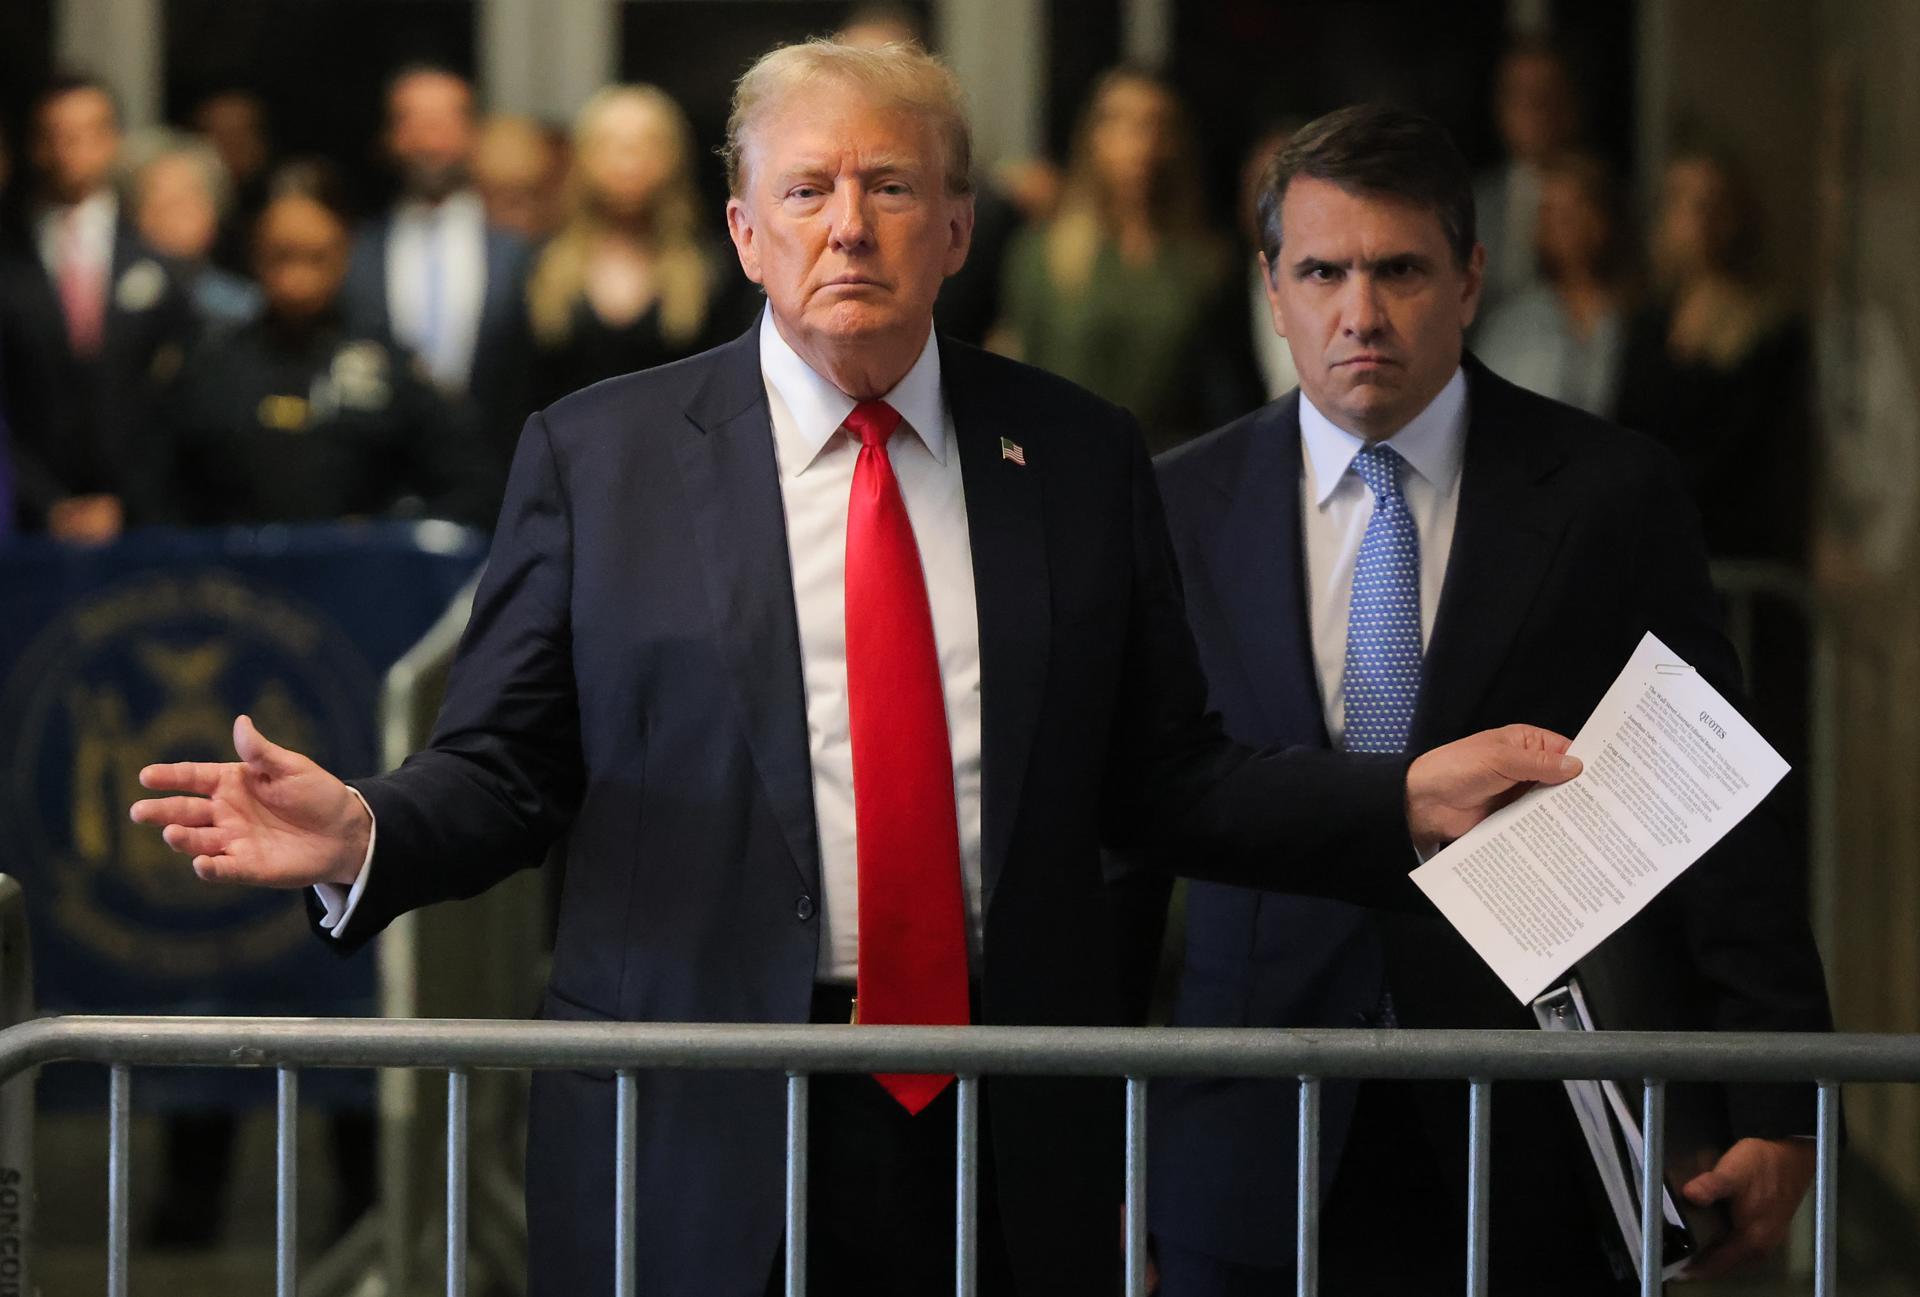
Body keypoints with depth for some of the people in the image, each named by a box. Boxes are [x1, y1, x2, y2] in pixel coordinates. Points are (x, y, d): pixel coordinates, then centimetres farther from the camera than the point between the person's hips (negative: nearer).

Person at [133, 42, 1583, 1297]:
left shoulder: (1080, 457, 9)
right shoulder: (595, 454, 4)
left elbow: (1161, 779, 11)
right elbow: (503, 766, 3)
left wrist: (1408, 802, 0)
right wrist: (362, 835, -16)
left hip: (1005, 1127, 2)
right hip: (697, 1145, -1)